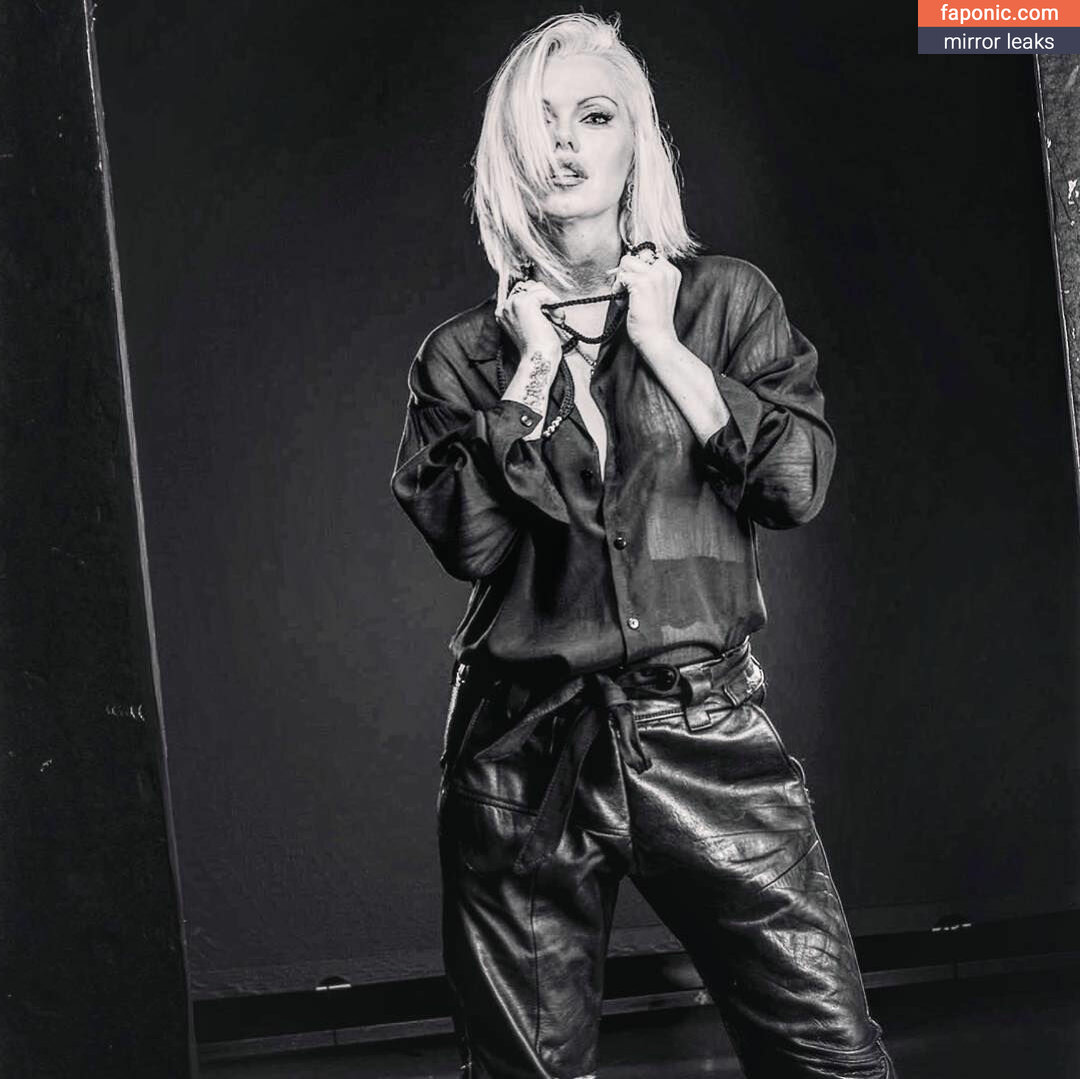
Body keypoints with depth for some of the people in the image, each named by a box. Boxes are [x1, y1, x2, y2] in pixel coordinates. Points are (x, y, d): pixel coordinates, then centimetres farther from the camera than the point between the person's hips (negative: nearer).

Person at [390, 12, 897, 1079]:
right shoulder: (462, 353, 6)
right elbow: (467, 538, -7)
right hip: (524, 752, 1)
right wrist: (535, 369, -6)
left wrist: (661, 342, -5)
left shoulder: (725, 299, 7)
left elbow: (798, 483, -5)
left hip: (707, 734, 0)